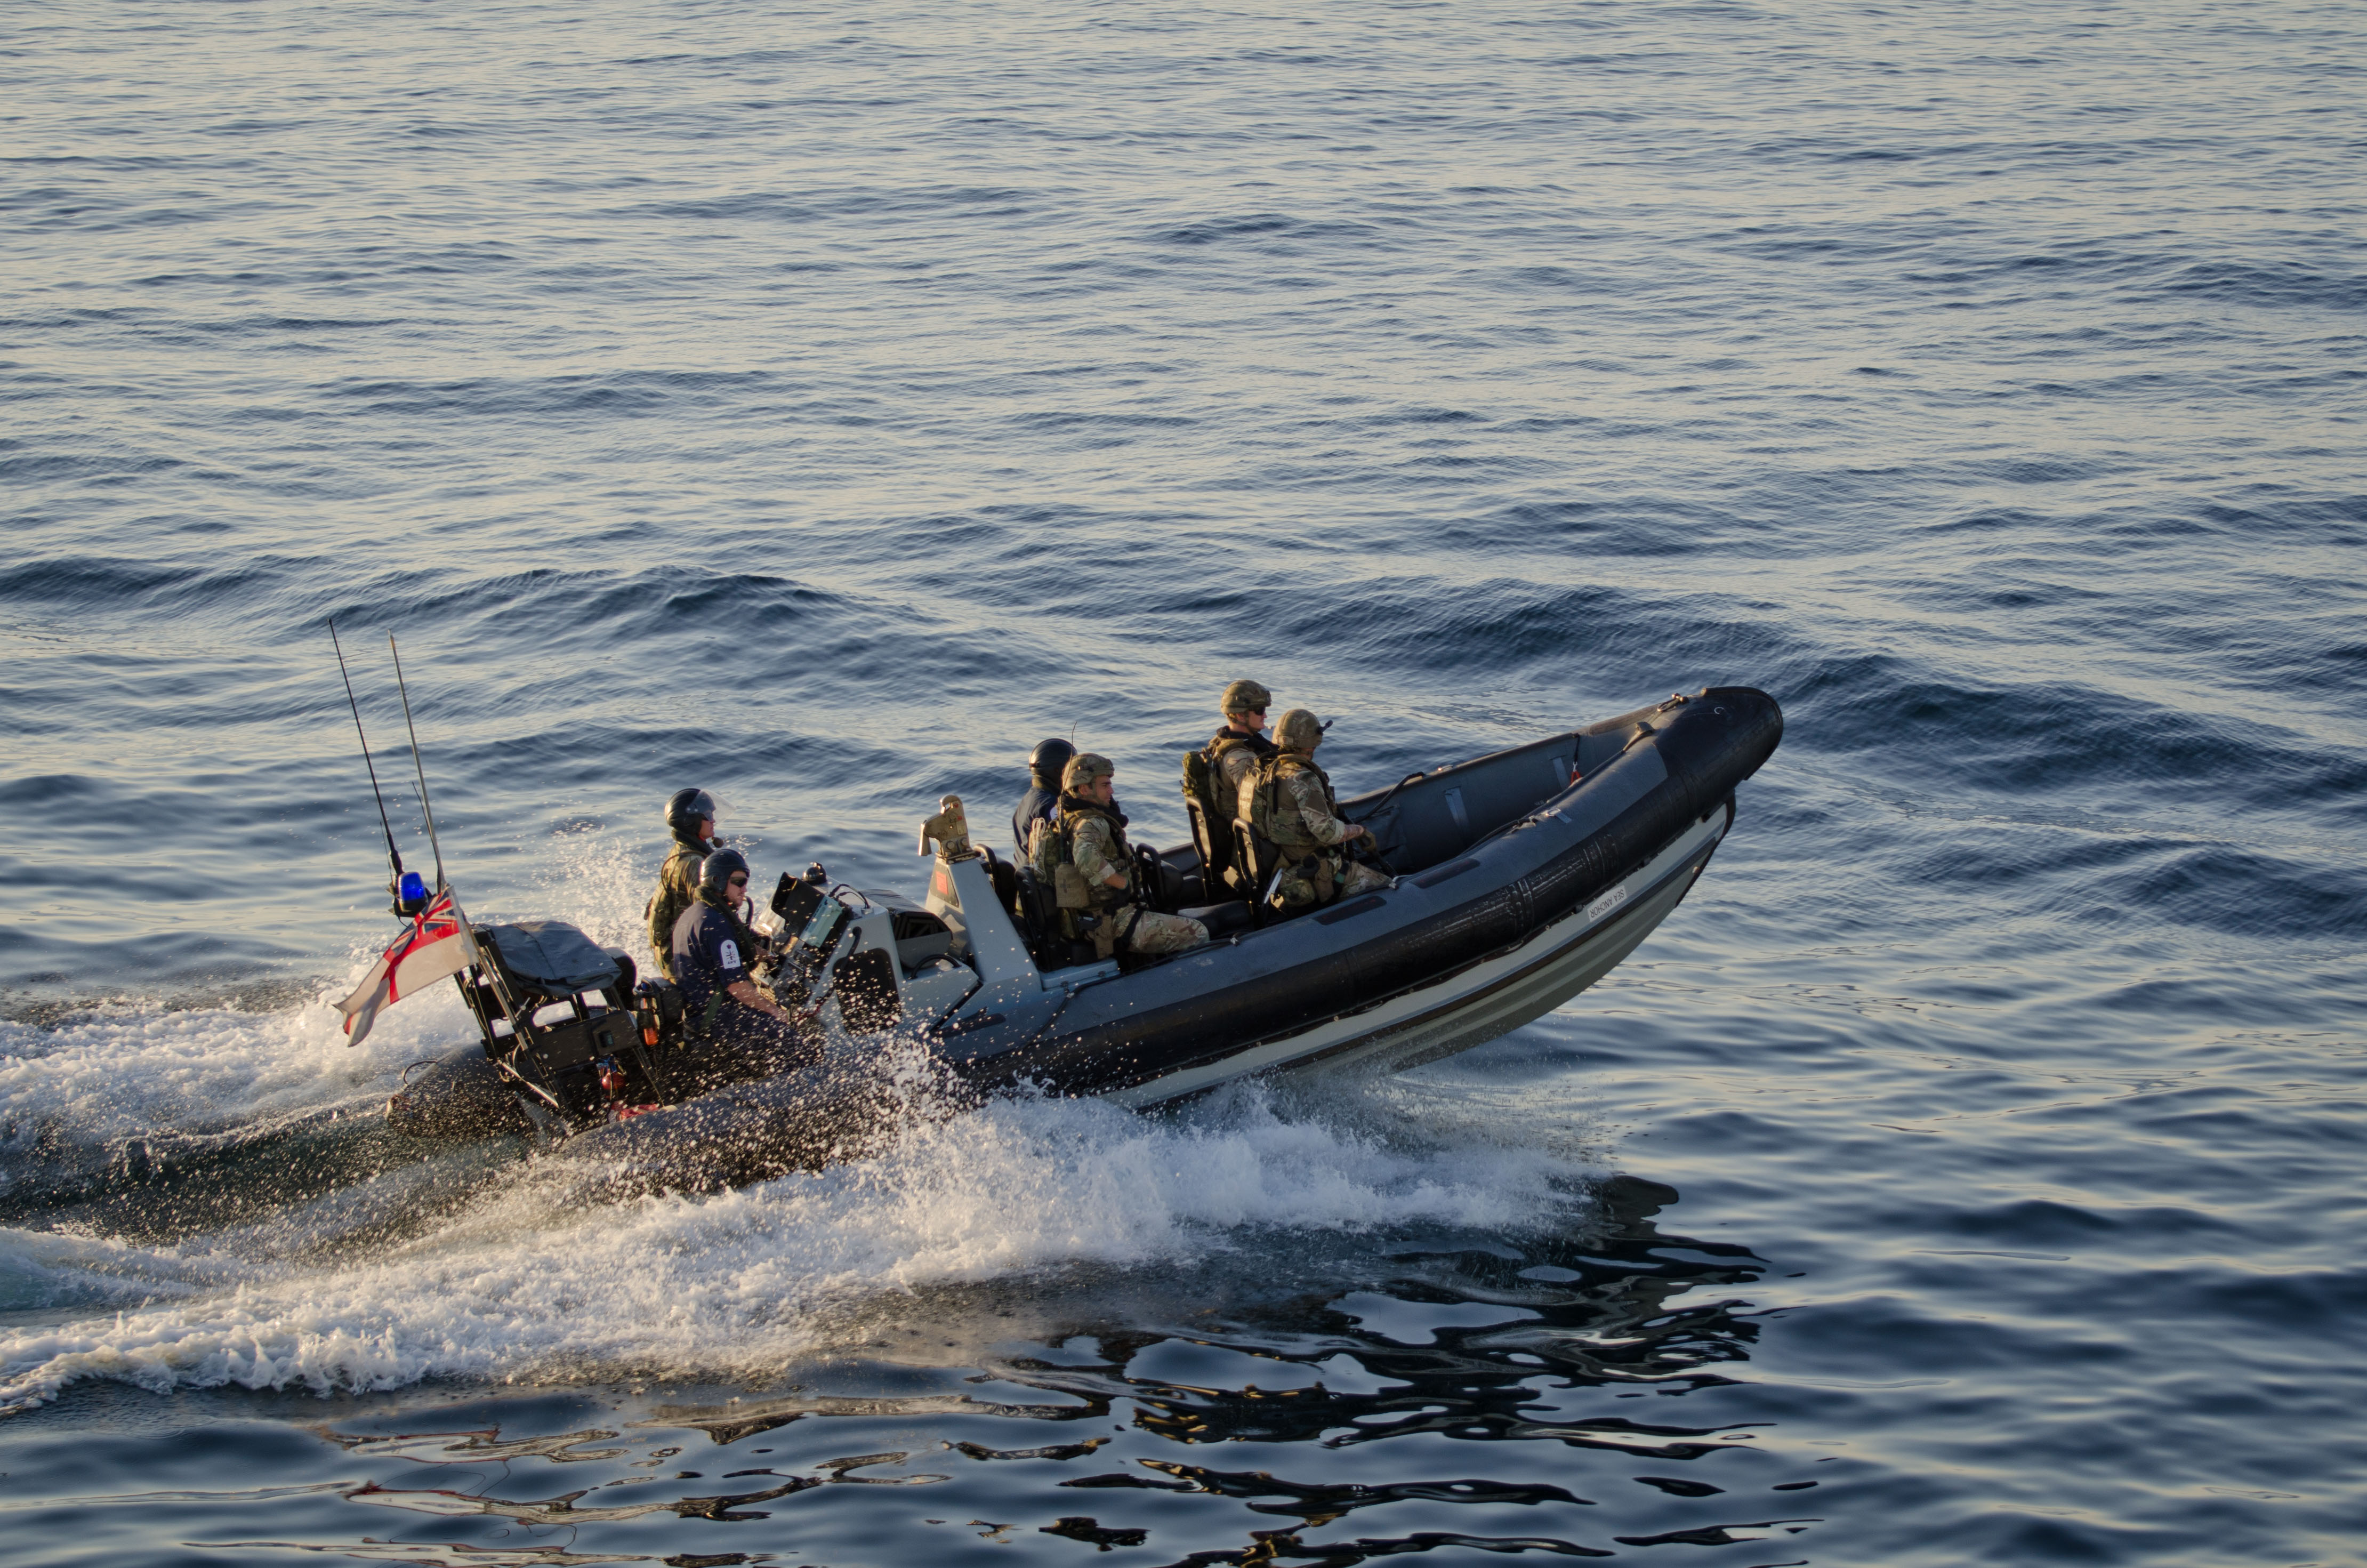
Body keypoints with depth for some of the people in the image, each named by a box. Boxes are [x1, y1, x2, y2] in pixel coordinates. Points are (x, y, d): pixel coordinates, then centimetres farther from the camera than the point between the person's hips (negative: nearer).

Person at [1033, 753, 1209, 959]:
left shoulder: (1064, 821, 10)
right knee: (1197, 934, -15)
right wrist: (1125, 884, -27)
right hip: (1112, 925, -11)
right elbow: (1087, 858, -42)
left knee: (1187, 921, 24)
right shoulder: (1092, 824, -21)